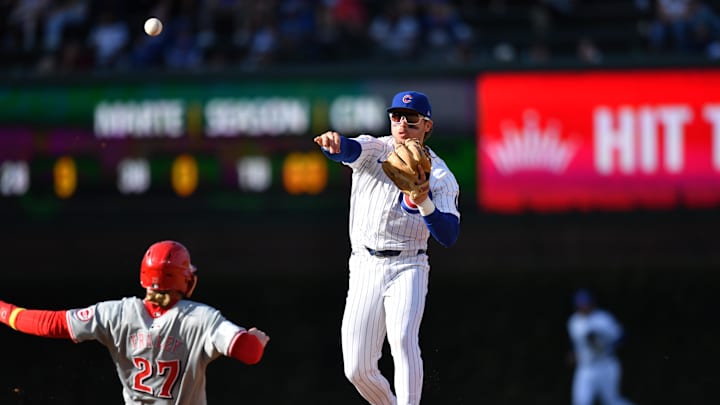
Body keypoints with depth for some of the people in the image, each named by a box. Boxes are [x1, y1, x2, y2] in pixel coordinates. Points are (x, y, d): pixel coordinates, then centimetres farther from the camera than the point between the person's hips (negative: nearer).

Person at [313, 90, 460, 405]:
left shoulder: (441, 176, 0)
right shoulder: (374, 150, 3)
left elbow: (449, 237, -12)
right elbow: (350, 149, -22)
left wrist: (423, 201, -28)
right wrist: (334, 143, -47)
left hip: (407, 267, -2)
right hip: (364, 268, 2)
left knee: (402, 337, -29)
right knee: (357, 370, -2)